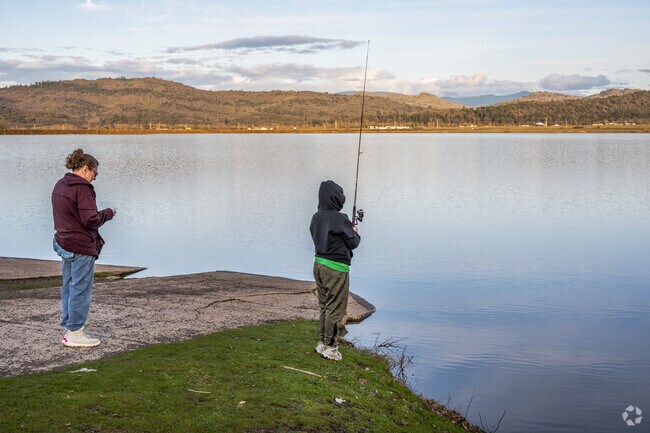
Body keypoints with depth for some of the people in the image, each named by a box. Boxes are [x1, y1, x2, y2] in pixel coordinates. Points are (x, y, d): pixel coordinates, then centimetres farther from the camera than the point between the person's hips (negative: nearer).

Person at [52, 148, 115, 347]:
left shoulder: (60, 185, 12)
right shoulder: (81, 188, -17)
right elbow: (90, 219, -21)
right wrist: (108, 213, -5)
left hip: (64, 243, 10)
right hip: (81, 247, -10)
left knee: (68, 287, 15)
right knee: (81, 290, -1)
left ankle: (69, 329, 23)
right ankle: (75, 333, 4)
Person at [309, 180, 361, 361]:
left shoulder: (316, 217, 5)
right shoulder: (340, 219, -18)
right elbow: (353, 243, -10)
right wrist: (355, 232, 11)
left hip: (319, 264, 8)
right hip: (336, 268, -8)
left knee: (324, 306, 18)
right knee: (335, 308, 1)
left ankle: (322, 342, 25)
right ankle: (329, 347, 5)